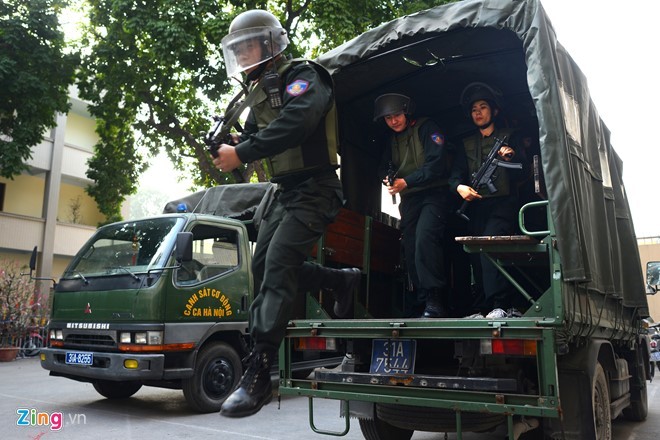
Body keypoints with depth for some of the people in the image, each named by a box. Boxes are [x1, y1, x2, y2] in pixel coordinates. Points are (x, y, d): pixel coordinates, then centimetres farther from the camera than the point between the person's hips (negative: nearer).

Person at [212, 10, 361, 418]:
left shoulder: (302, 76, -9)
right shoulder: (261, 92, 18)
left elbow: (296, 122, -28)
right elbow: (252, 136, 17)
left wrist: (241, 154, -29)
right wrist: (225, 146, -7)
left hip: (315, 189, -10)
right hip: (286, 191, 10)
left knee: (277, 266, -21)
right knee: (264, 267, 10)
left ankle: (258, 374, -21)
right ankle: (344, 280, 24)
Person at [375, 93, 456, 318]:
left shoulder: (426, 128, -2)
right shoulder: (392, 140, 19)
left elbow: (436, 163, -13)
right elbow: (384, 166, 21)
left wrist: (406, 181, -16)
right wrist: (388, 180, -2)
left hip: (434, 193, -7)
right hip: (409, 199, 7)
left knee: (425, 239, -27)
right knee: (411, 249, 0)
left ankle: (435, 302, -25)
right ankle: (423, 303, 6)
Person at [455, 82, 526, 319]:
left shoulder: (509, 136, 12)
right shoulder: (466, 144, 21)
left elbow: (523, 173, 5)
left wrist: (512, 156, -14)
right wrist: (460, 187, -11)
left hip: (502, 203, -4)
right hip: (476, 205, 4)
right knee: (476, 255, -2)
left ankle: (501, 306, -24)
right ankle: (482, 309, 2)